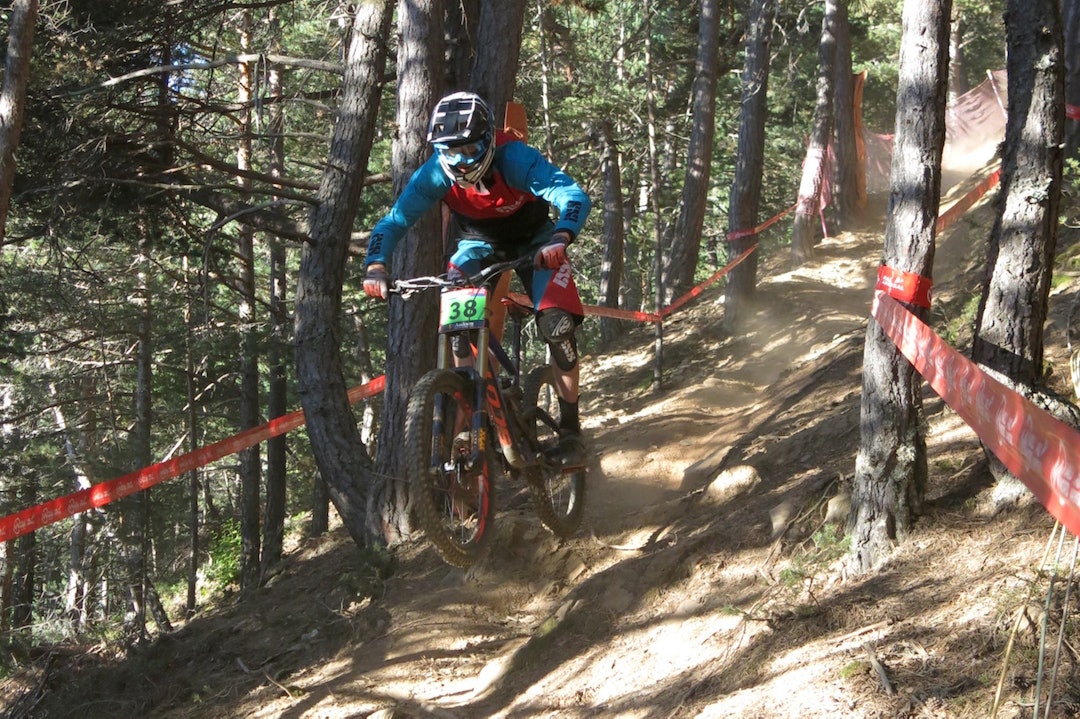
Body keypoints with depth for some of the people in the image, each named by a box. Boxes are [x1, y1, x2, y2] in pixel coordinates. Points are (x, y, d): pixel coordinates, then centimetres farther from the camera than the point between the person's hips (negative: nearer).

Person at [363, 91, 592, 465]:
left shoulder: (514, 159, -35)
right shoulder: (435, 174, -27)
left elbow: (575, 197, -45)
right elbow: (393, 222, -25)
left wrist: (559, 239, -64)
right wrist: (375, 266, -45)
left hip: (533, 241, -2)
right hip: (478, 244, 3)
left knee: (557, 325, -20)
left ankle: (570, 430, -6)